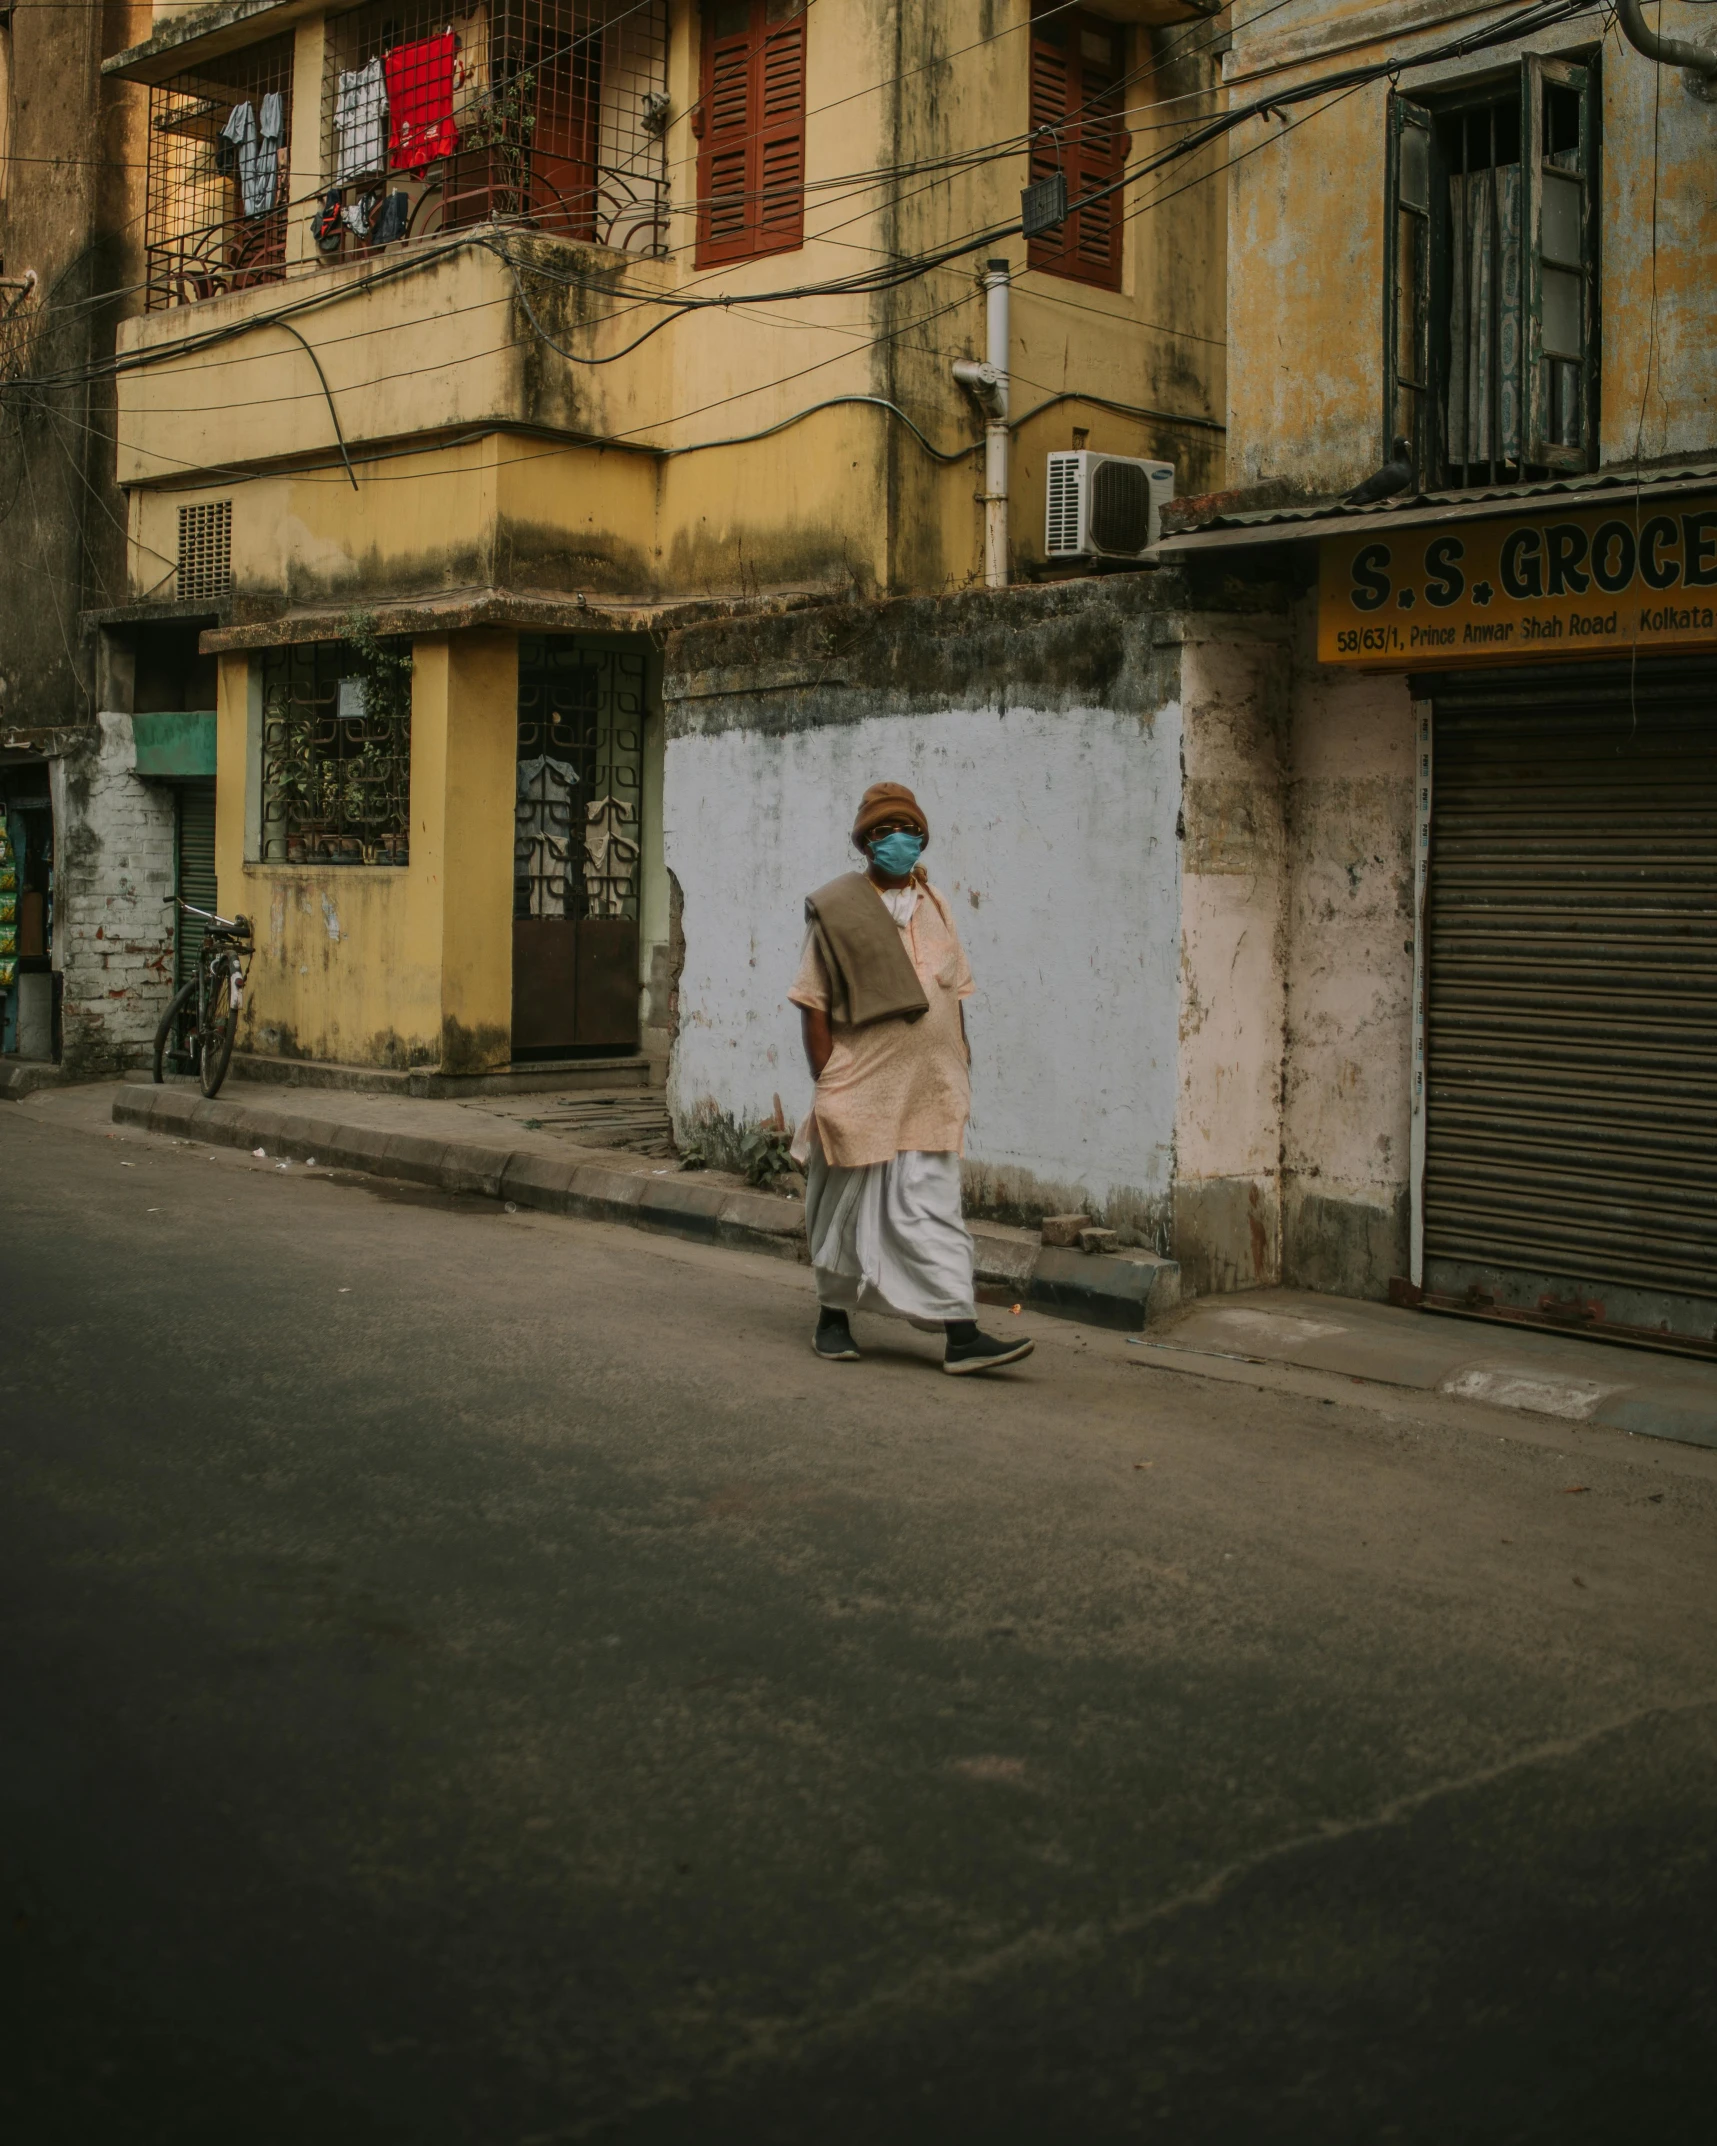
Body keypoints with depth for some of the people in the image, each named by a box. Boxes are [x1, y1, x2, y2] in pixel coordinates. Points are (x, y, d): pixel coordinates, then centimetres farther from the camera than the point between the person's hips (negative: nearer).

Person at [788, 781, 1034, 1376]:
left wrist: (960, 1074, 12)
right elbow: (813, 1004, -5)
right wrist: (827, 1084, -9)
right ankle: (832, 1319, 26)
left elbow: (954, 996, 17)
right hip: (860, 1092, -3)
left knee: (932, 1209, -2)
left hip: (930, 1093, 3)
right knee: (847, 1205, 9)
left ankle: (962, 1337, -7)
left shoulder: (934, 908, 13)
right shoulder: (837, 910, -3)